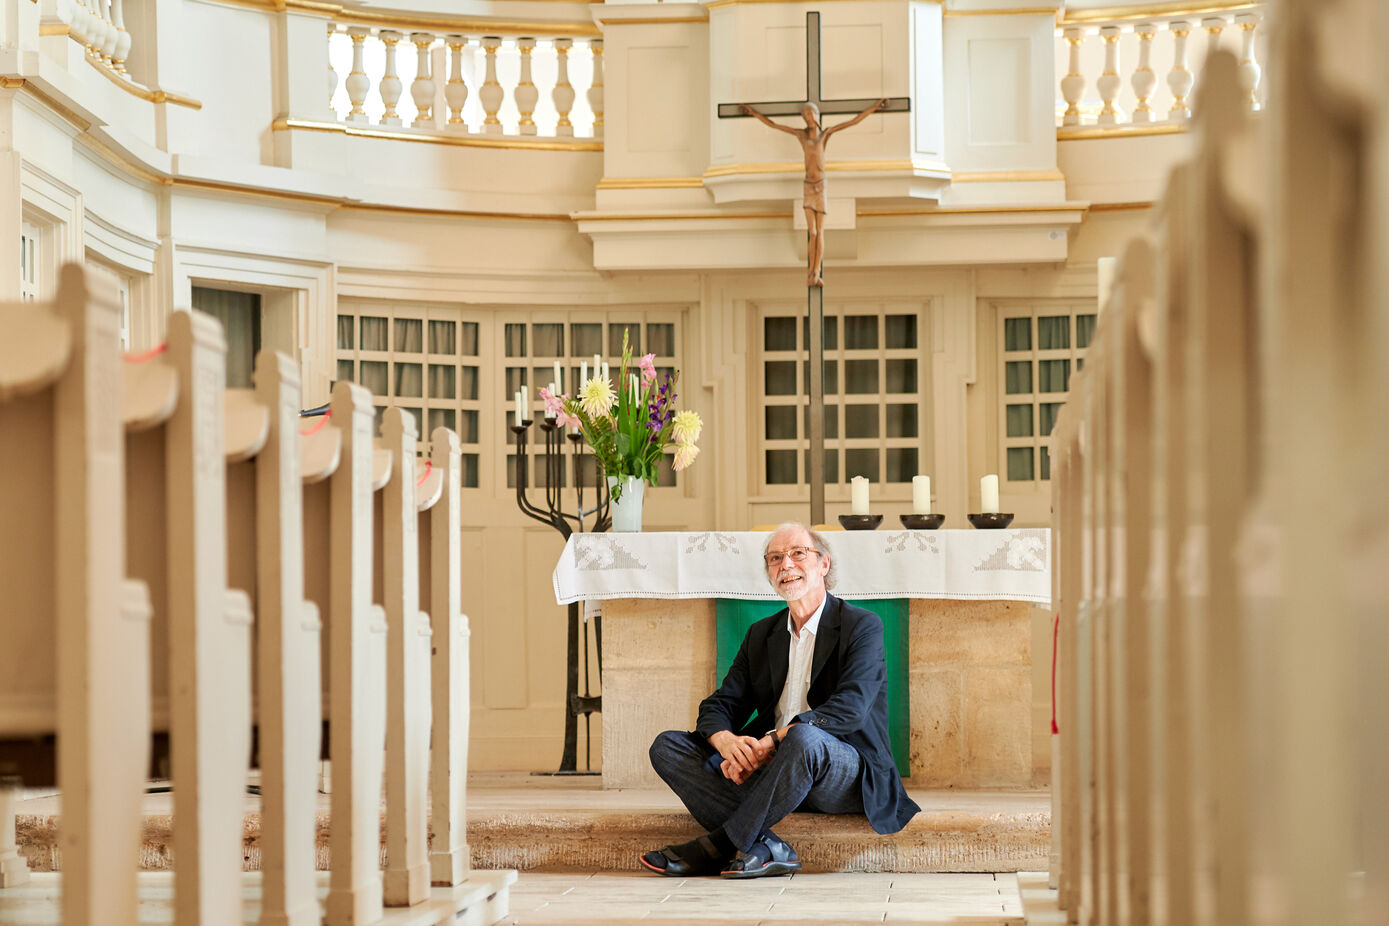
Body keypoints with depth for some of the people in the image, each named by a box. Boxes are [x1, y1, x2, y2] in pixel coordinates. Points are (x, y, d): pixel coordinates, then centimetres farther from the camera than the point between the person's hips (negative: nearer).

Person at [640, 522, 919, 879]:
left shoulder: (862, 626, -1)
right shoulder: (761, 635, 18)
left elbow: (849, 709, -16)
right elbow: (718, 706, 10)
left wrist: (771, 742, -27)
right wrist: (727, 742, -17)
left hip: (848, 776, -6)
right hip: (768, 769, 6)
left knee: (805, 737, -40)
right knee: (667, 745, -11)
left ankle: (715, 847, -27)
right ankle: (767, 848, -28)